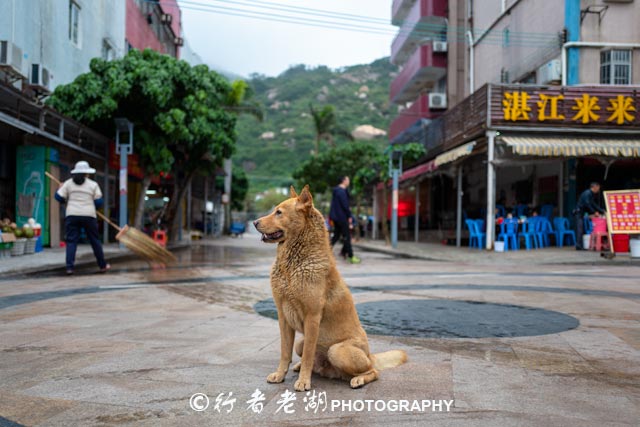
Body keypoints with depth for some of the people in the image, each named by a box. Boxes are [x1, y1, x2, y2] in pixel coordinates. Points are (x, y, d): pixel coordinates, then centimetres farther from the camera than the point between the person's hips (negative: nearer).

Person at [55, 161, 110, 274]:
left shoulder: (68, 183, 6)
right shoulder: (93, 184, 3)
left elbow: (59, 197, 5)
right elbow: (98, 202, 2)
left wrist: (60, 188, 25)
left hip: (72, 215, 1)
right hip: (89, 215, -1)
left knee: (71, 241, 2)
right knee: (95, 240, 9)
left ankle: (69, 267, -8)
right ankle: (102, 265, 18)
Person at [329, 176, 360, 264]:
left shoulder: (336, 190, 13)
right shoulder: (342, 191, -17)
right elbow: (345, 205, -19)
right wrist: (349, 216, -12)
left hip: (336, 217, 10)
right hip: (342, 217, -10)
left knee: (336, 236, 14)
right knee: (347, 237, -4)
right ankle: (351, 257, 0)